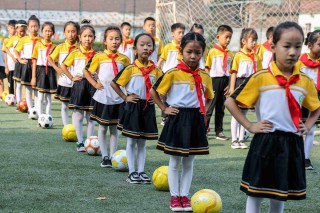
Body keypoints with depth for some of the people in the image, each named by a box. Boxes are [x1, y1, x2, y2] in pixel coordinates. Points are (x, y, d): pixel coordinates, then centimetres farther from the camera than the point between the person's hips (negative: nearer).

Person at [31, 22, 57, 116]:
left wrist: (56, 76, 1)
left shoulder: (54, 47, 4)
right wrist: (33, 77, -4)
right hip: (40, 70, -2)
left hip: (50, 71, 2)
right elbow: (34, 62, 1)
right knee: (40, 97, -3)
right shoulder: (38, 45, 0)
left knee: (48, 98, 7)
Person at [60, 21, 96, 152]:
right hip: (79, 85, -1)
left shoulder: (96, 55, 1)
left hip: (92, 85, 1)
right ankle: (80, 142, 3)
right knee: (78, 115, 0)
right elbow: (63, 66, 5)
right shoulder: (75, 53, -1)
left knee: (90, 116, 8)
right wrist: (72, 78, -1)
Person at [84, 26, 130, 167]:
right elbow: (86, 71, 4)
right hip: (103, 98, -2)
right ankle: (105, 157, 13)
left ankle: (113, 156, 15)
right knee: (102, 128, 6)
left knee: (114, 129, 10)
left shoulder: (124, 59, 0)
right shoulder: (99, 57, -5)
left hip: (118, 99, 2)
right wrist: (94, 83, -6)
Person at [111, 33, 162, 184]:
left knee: (142, 143, 11)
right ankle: (132, 172, 10)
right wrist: (125, 97, -7)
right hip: (133, 107, -3)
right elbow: (114, 83, -5)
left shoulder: (155, 70, 1)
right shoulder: (130, 69, -9)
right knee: (131, 142, 4)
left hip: (148, 108, 3)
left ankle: (141, 171, 16)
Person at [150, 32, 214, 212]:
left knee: (189, 163, 11)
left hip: (196, 121, 3)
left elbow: (209, 97, 20)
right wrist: (165, 109, -6)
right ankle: (175, 197, 15)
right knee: (175, 162, 6)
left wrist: (204, 110, 4)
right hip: (178, 119, -3)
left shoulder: (205, 76, 2)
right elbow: (154, 91, -2)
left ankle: (184, 196, 20)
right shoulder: (173, 74, -9)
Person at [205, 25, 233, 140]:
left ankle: (219, 131, 17)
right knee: (210, 106, -1)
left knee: (221, 107, 11)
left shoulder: (230, 54, 7)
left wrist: (229, 85, 3)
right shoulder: (213, 51, -5)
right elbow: (207, 68, -4)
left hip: (225, 81, 4)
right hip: (214, 80, -4)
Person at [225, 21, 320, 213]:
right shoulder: (260, 78, -9)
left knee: (281, 195, 14)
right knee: (256, 194, 2)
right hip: (266, 142, -4)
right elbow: (231, 102, -4)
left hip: (292, 144, 4)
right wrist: (250, 126, -8)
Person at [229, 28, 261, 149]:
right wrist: (232, 88, -12)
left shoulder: (255, 57, 8)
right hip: (240, 83, -5)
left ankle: (241, 139, 16)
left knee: (244, 113, 11)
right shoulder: (239, 55, -6)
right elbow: (234, 73, -8)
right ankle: (234, 140, 7)